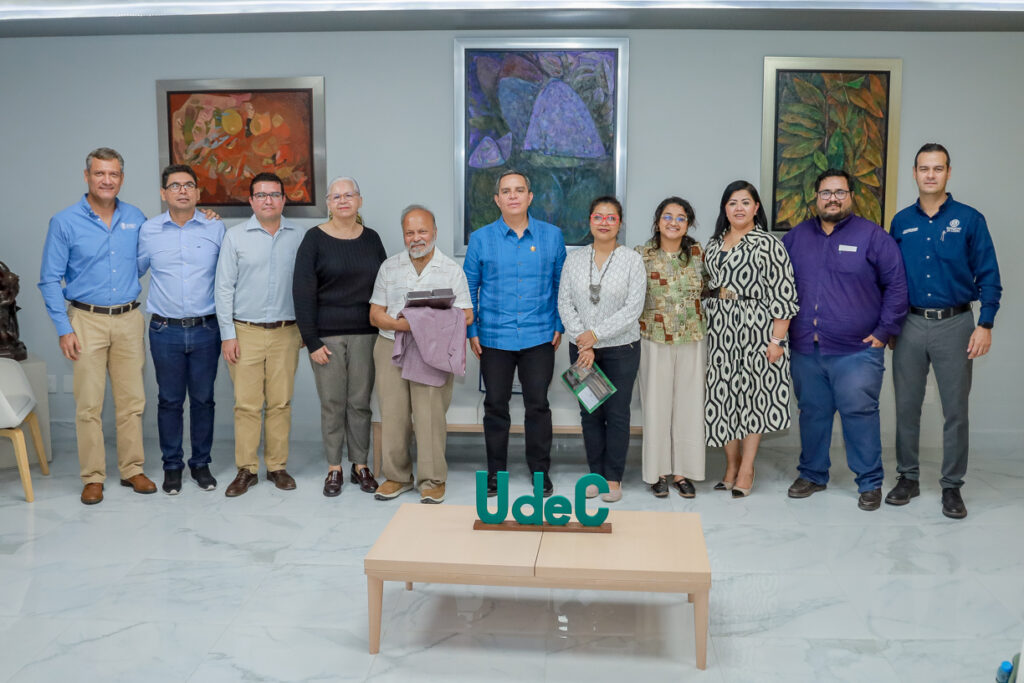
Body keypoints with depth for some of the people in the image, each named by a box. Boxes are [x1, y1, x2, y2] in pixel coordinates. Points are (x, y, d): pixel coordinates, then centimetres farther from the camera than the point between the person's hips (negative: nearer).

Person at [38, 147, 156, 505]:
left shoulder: (135, 218, 7)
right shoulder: (65, 222, -3)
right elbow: (50, 281, -1)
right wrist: (64, 329, -7)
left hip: (129, 320, 3)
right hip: (88, 321, -3)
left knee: (132, 400, 7)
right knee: (89, 405, 0)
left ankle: (132, 469, 19)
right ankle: (92, 477, 11)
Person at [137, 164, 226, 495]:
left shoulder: (215, 229, 1)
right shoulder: (148, 231, 3)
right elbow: (134, 270, 15)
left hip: (205, 329, 0)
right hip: (165, 330, 0)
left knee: (203, 399, 8)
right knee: (169, 400, 7)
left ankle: (201, 463, 22)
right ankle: (172, 466, 20)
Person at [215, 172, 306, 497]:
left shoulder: (298, 236, 5)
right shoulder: (235, 236, 2)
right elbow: (224, 287, 2)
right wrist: (227, 334, -3)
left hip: (286, 332, 1)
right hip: (246, 332, -1)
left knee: (281, 403, 5)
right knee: (247, 404, -1)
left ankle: (277, 466, 17)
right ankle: (246, 469, 10)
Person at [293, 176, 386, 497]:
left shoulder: (371, 239, 8)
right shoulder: (315, 239, -2)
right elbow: (302, 292, -5)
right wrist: (312, 341, -9)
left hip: (365, 334, 2)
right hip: (327, 335, -2)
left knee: (360, 402, 6)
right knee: (332, 404, 3)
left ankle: (361, 466, 18)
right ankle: (334, 469, 15)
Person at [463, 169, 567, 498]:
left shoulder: (552, 236, 3)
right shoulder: (480, 239, 2)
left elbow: (561, 284, 8)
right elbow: (468, 288, 6)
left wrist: (560, 325, 3)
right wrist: (471, 330, 1)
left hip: (539, 337, 0)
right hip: (494, 338, 0)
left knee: (538, 405, 4)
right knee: (495, 406, 8)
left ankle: (541, 472, 19)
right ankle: (495, 473, 22)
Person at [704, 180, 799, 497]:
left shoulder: (768, 244, -4)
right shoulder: (713, 244, 14)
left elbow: (783, 295, -8)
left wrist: (777, 339, -13)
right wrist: (703, 329, 13)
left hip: (754, 327, -5)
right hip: (718, 328, 5)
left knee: (752, 394, 0)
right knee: (722, 394, 7)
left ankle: (746, 469, 11)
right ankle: (731, 465, 20)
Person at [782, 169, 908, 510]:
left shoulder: (872, 236, -1)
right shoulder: (796, 237, 10)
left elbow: (896, 285, -2)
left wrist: (884, 331, -6)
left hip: (856, 351, -3)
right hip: (805, 350, 4)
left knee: (860, 415, 0)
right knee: (812, 413, 13)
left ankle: (870, 482, 14)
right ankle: (812, 474, 27)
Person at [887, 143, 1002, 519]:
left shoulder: (970, 219, -2)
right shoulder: (901, 221, 6)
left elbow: (988, 276, -2)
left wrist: (985, 325, -10)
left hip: (955, 324, -2)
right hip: (910, 325, 2)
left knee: (955, 409, 3)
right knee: (906, 406, 8)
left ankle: (952, 486, 15)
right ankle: (908, 477, 22)